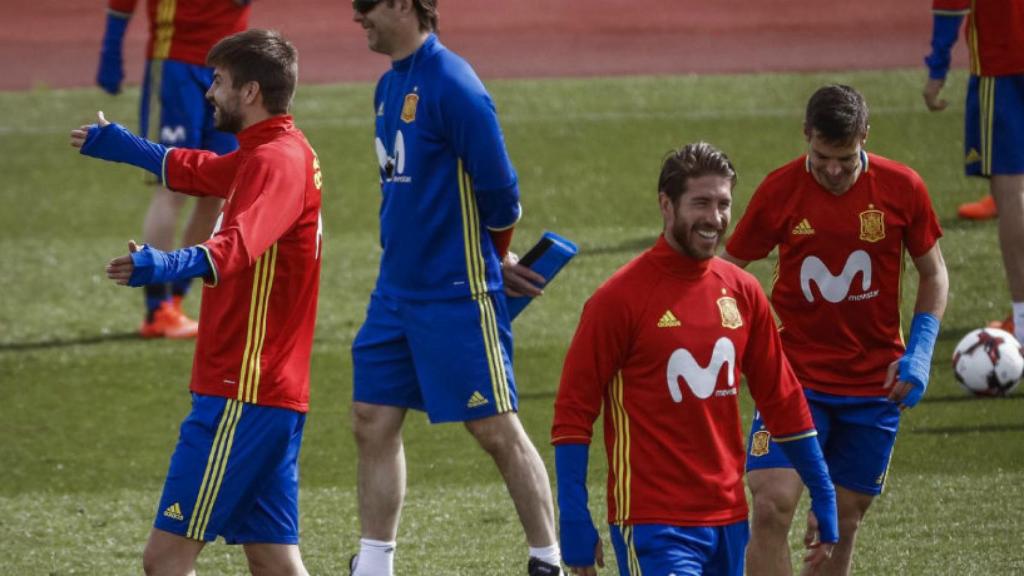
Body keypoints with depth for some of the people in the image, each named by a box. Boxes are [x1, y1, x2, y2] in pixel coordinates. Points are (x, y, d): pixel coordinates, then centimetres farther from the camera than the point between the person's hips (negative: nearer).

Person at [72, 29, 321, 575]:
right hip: (272, 391, 10)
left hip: (242, 393, -10)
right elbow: (192, 169, 38)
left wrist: (162, 265, -52)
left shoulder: (277, 161, -15)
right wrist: (115, 144, 50)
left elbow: (236, 247, -35)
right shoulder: (264, 154, 16)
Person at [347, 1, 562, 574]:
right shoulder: (391, 86, 10)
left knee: (497, 429, -2)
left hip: (457, 291, -9)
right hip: (397, 290, 9)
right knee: (373, 423, 8)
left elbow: (498, 189, -17)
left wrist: (497, 256, 2)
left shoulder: (452, 85, -17)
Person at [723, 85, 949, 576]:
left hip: (874, 384, 1)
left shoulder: (902, 188, -5)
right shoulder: (780, 190, -8)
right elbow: (729, 272, 3)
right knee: (772, 506, -17)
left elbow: (934, 275, 6)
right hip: (795, 374, -1)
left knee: (841, 522, 6)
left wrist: (919, 353, -6)